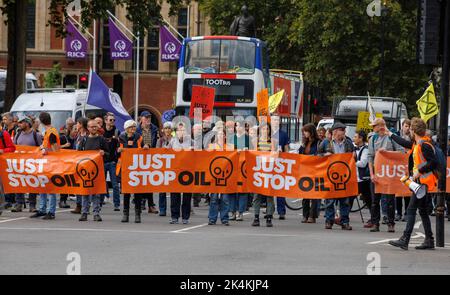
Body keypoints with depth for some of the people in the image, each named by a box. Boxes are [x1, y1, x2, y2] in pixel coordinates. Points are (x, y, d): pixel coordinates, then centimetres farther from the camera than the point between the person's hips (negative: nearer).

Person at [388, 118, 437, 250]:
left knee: (411, 209, -12)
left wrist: (419, 171, -20)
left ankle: (404, 240, -16)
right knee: (423, 211, 12)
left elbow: (434, 163, -22)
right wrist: (391, 135, 45)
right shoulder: (416, 144, 14)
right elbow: (405, 143, 34)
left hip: (423, 182, -10)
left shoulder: (424, 145, -16)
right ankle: (429, 240, 16)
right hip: (420, 182, 10)